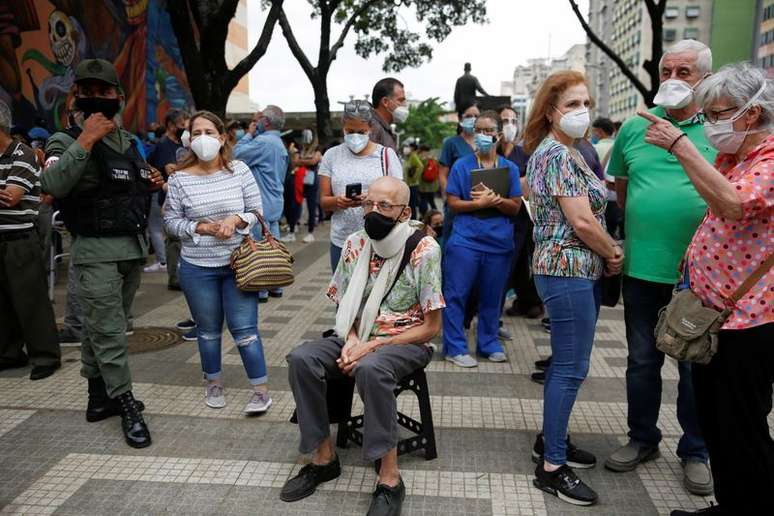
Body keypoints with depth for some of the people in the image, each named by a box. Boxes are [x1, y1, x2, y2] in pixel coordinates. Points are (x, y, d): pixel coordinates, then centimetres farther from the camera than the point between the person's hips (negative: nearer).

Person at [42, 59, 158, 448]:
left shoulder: (129, 141, 14)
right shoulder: (67, 141, -7)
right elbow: (53, 185, -27)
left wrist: (151, 182, 7)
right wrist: (86, 139, -27)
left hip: (134, 247, 7)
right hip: (95, 251, -7)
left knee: (101, 327, 16)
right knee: (108, 331, -5)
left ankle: (99, 395, 27)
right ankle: (127, 406, 3)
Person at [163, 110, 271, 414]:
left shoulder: (239, 170, -2)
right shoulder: (180, 178, -3)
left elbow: (256, 211, 1)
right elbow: (171, 221, 0)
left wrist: (235, 220, -18)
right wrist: (203, 228, -15)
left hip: (239, 263, -1)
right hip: (197, 267, 1)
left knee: (244, 329, 0)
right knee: (208, 330, 14)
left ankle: (261, 389, 11)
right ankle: (214, 383, 33)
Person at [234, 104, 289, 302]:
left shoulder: (263, 142, -17)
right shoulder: (280, 144, 15)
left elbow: (237, 154, -16)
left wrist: (249, 133, -5)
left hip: (261, 204, -9)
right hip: (275, 202, 9)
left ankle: (260, 290, 3)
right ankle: (275, 286, 21)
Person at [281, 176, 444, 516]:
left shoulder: (424, 250, -15)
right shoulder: (355, 244, 0)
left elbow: (431, 327, -13)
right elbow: (346, 306, 12)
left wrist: (373, 346, -19)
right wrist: (351, 340, -10)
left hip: (407, 342, -5)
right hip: (360, 336, 6)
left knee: (370, 369, -37)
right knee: (301, 359, -19)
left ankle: (390, 479, -23)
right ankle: (324, 457, -3)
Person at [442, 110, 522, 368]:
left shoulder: (510, 168, 7)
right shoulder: (462, 166, 2)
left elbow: (515, 207, 3)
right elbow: (453, 204, -1)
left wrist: (494, 199, -15)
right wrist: (480, 203, -16)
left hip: (499, 242, 2)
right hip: (465, 241, -2)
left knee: (492, 297, 10)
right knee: (456, 295, -1)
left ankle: (489, 344, 25)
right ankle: (455, 347, 9)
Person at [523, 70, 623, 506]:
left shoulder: (565, 151, 17)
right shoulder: (558, 154, -14)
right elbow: (581, 221, -20)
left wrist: (607, 252, 6)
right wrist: (614, 253, -4)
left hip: (577, 268, 10)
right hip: (570, 269, -10)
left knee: (567, 363, 17)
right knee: (572, 368, -5)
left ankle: (551, 439, 31)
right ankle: (552, 468, 5)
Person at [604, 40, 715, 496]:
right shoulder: (635, 127, 6)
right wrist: (643, 223, 8)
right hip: (642, 266, 2)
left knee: (696, 364, 11)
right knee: (642, 361, 14)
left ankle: (696, 451, 29)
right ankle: (643, 438, 32)